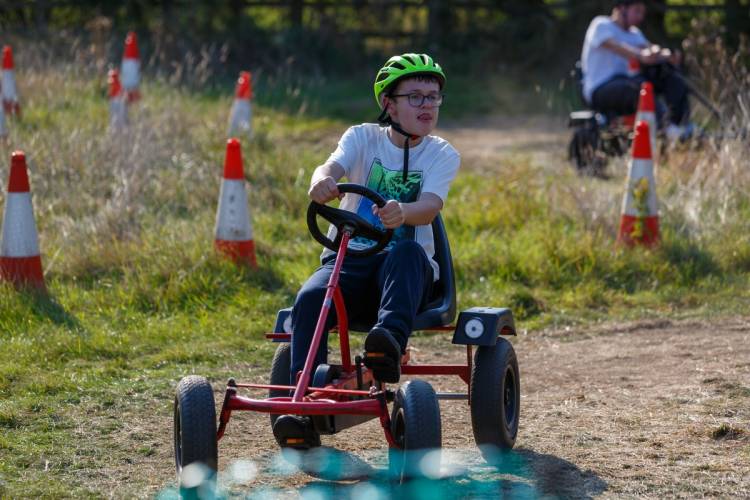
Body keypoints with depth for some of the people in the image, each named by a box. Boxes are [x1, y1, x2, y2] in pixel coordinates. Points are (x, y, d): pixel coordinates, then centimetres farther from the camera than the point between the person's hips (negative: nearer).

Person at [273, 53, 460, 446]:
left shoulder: (442, 155, 5)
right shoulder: (363, 137, 8)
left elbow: (430, 205, -15)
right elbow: (333, 166, -15)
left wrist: (402, 214, -41)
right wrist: (321, 182, -42)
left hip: (405, 266, 0)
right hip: (348, 258, 1)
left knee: (408, 251, -38)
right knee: (310, 299, -31)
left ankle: (391, 338, -59)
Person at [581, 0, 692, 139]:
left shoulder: (634, 33, 22)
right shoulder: (601, 25, -1)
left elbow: (648, 47, 1)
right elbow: (615, 46, -23)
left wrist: (666, 54, -24)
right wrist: (641, 56, -43)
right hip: (601, 90, -8)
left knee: (670, 76, -12)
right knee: (638, 85, -37)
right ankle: (666, 125, -54)